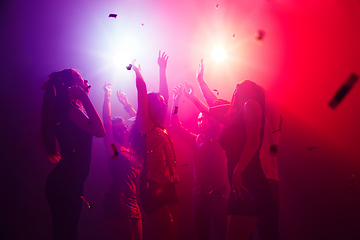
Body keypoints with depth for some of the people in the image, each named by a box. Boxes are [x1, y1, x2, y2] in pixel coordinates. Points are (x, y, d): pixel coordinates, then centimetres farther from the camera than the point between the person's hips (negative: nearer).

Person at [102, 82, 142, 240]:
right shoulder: (113, 148, 2)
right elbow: (107, 120, -4)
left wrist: (127, 105, 23)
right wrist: (107, 95, -1)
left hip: (133, 204, 7)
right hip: (117, 202, -6)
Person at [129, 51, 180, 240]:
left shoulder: (162, 130, 17)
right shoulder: (146, 127, -2)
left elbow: (164, 95, 24)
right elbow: (142, 89, -5)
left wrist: (162, 69, 31)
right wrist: (136, 70, 9)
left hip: (168, 188, 7)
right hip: (152, 188, -7)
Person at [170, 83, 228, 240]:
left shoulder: (218, 139, 1)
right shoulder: (196, 141, 14)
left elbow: (214, 116, -16)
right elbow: (176, 127, 9)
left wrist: (193, 98, -17)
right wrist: (176, 102, -1)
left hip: (217, 194, -5)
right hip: (199, 194, 5)